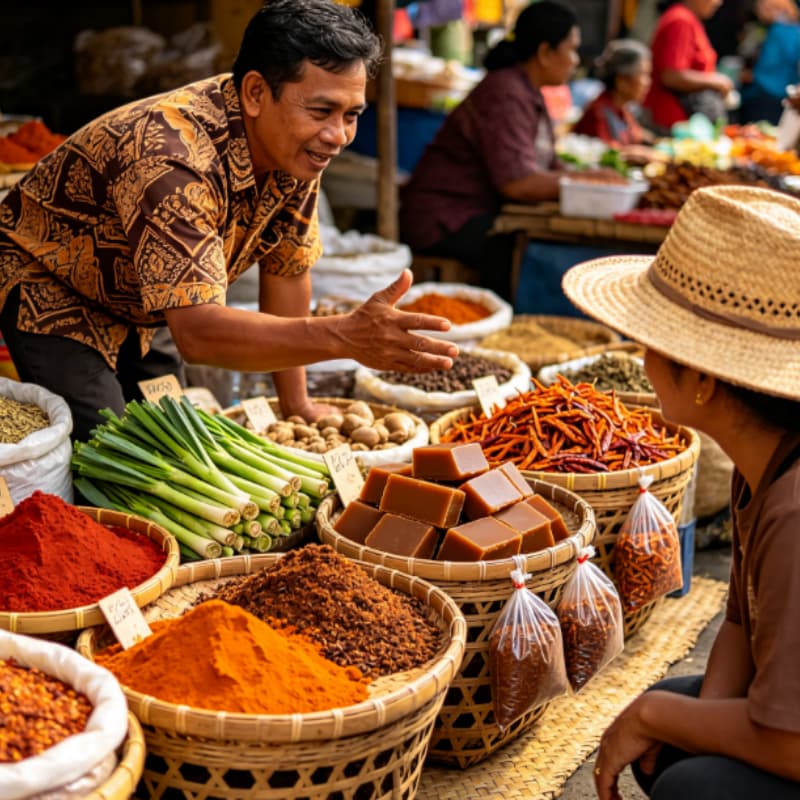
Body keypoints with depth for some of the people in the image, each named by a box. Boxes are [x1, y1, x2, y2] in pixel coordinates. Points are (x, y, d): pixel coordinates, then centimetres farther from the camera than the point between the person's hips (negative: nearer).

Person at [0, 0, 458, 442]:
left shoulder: (296, 144, -15)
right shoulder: (175, 158, -39)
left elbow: (286, 267, -3)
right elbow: (196, 334, -47)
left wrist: (295, 403, -2)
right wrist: (346, 337, -59)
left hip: (137, 310, 7)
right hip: (49, 292, -7)